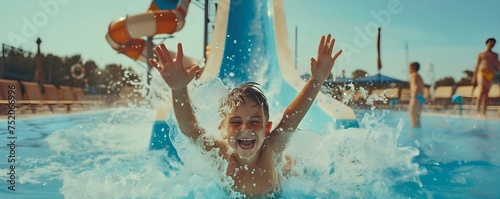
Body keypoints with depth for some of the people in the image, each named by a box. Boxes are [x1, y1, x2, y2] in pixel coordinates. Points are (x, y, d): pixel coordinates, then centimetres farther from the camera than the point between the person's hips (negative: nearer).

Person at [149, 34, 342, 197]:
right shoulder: (220, 155, -41)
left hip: (274, 193, 2)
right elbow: (189, 128, -53)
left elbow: (291, 117, -43)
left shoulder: (271, 152, -38)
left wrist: (317, 80, -57)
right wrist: (178, 89, -72)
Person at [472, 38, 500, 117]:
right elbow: (477, 66, 8)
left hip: (490, 75, 3)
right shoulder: (481, 54, 11)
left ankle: (484, 112, 0)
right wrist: (474, 77, 3)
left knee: (486, 94, 1)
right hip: (482, 73, -3)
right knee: (481, 92, -18)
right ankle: (478, 111, -19)